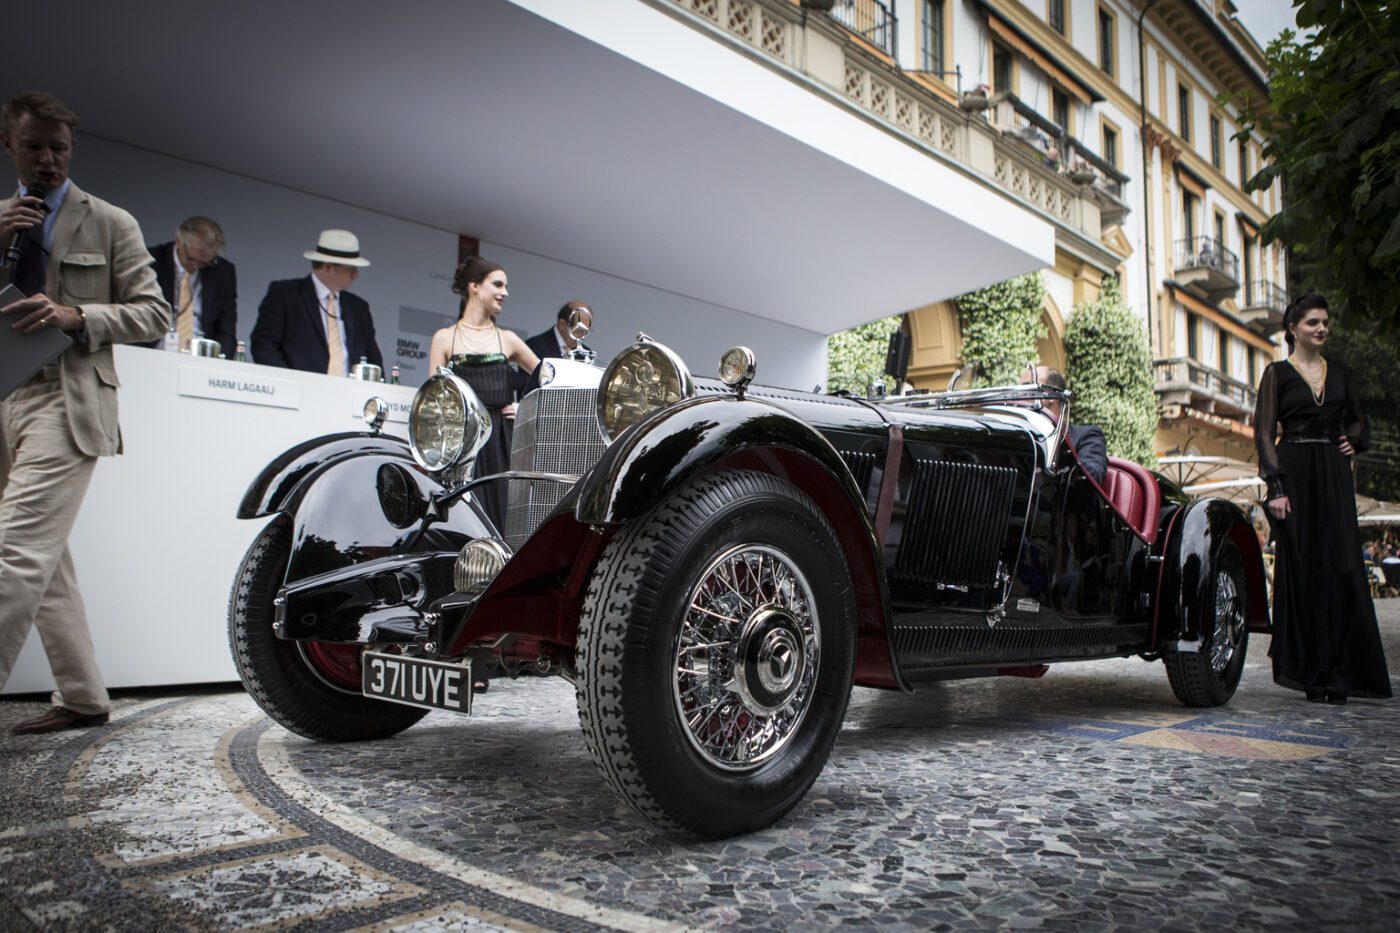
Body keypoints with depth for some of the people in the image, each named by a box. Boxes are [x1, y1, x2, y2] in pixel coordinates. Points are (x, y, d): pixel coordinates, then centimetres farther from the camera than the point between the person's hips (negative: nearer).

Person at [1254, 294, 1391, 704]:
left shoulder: (1338, 372, 15)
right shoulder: (1278, 373, 2)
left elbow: (1357, 420, 26)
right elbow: (1264, 432, -4)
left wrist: (1352, 440, 3)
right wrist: (1276, 486, -13)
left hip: (1334, 475, 4)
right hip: (1296, 474, -4)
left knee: (1342, 568, -3)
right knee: (1302, 569, -3)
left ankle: (1339, 673, 3)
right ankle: (1309, 671, 4)